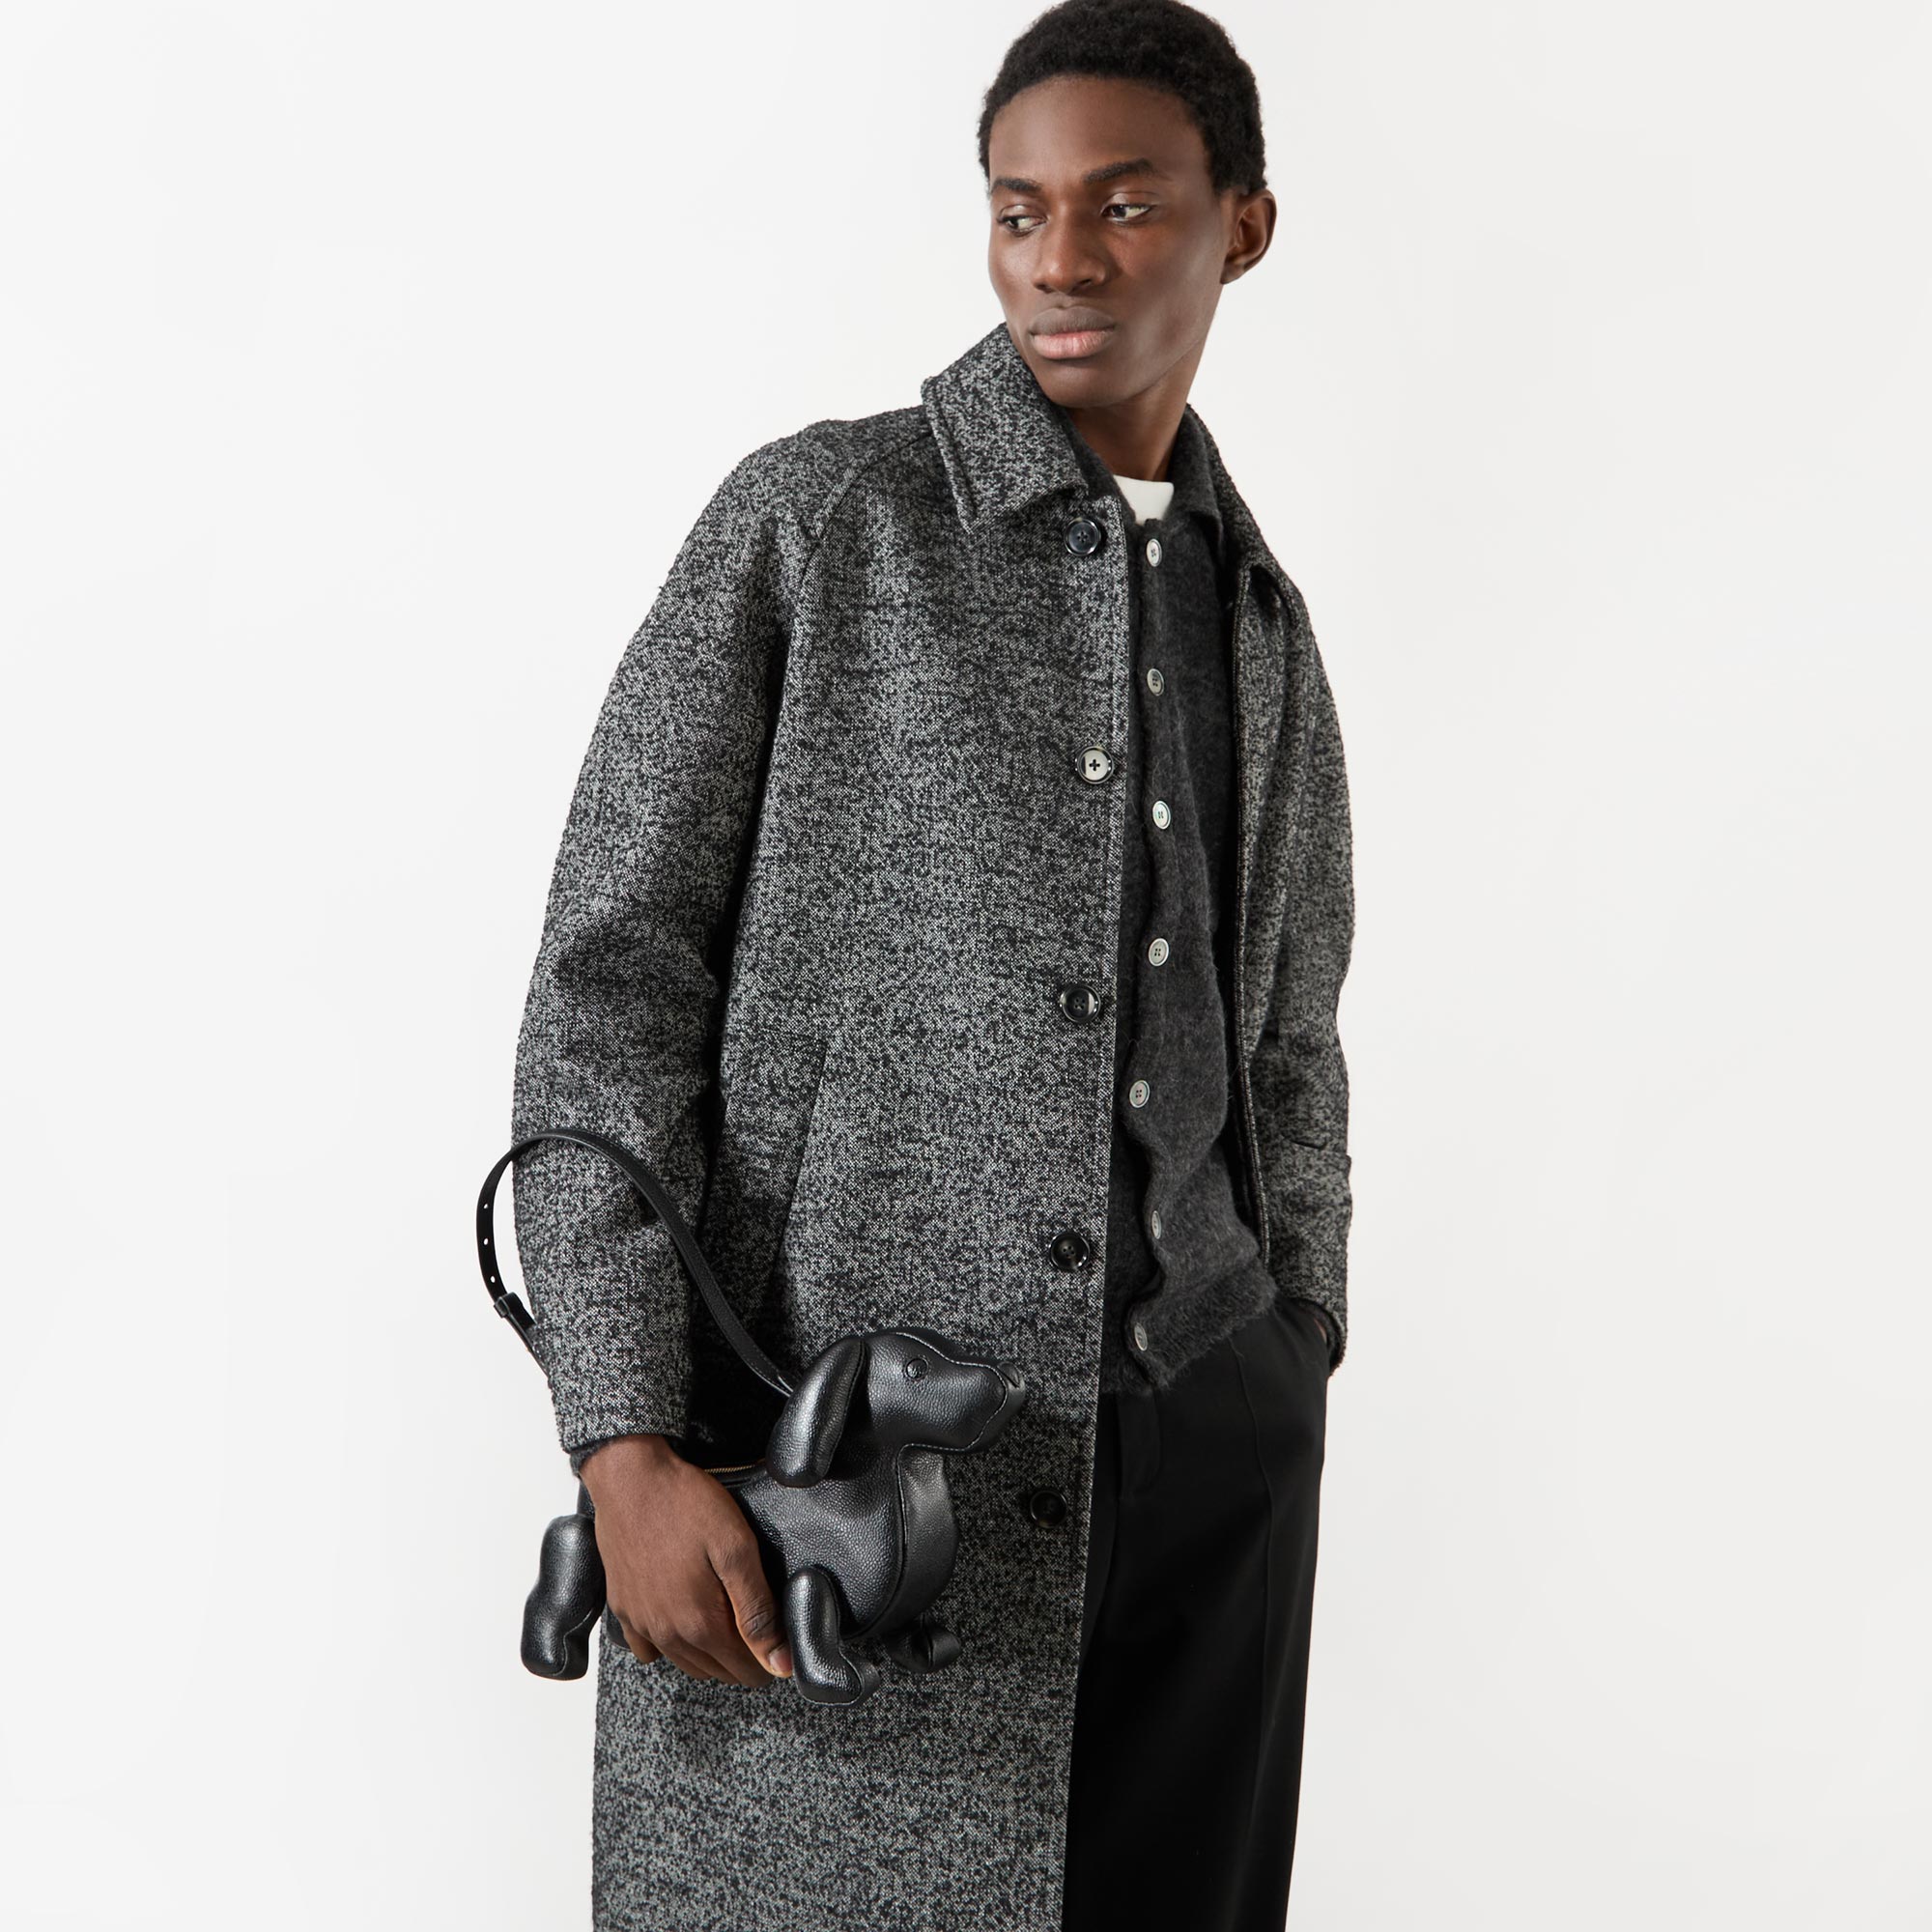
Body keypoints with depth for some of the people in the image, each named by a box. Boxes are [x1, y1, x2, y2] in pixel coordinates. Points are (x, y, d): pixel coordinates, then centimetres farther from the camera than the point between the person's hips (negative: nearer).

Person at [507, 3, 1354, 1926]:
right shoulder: (810, 524, -1)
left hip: (1199, 1448, 4)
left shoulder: (1262, 621, 14)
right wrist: (628, 1450, -14)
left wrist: (1293, 1390, 13)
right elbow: (609, 990, -6)